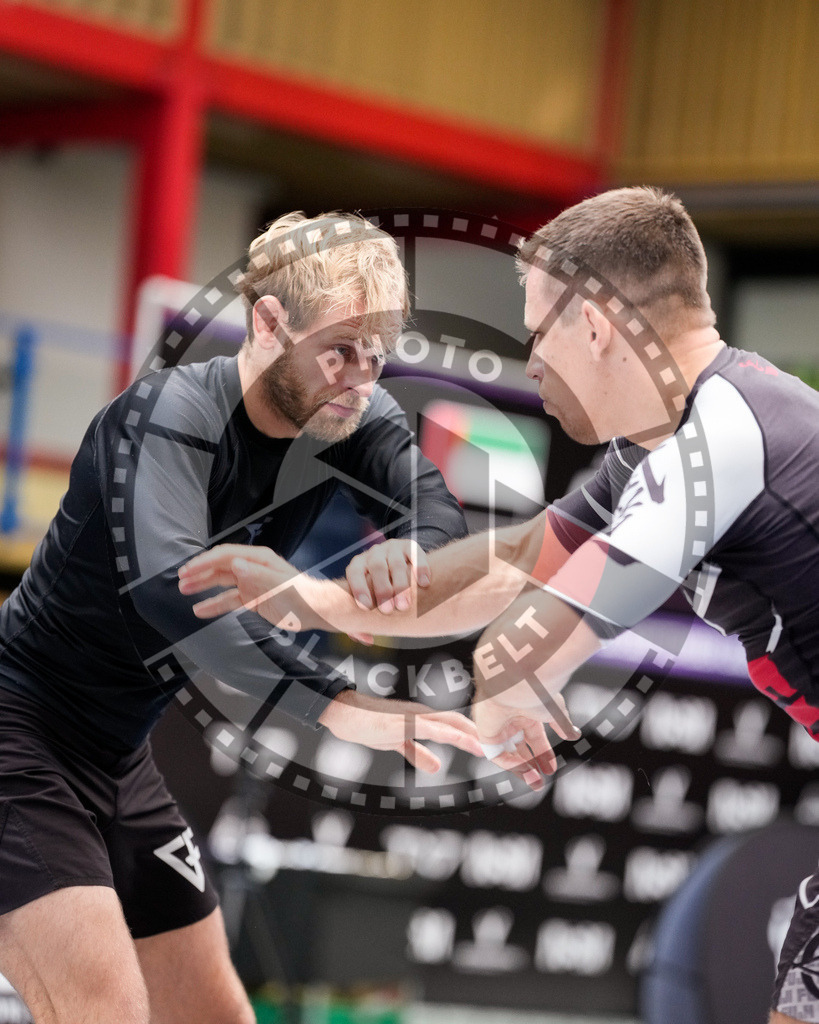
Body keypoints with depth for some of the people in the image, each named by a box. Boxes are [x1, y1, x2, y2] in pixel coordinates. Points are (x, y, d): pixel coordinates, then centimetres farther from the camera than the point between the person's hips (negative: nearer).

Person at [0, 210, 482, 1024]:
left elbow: (443, 517, -11)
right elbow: (167, 586, -39)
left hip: (118, 758, 9)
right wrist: (338, 706, -49)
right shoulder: (170, 416, -23)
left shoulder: (356, 421, -1)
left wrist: (408, 548, -37)